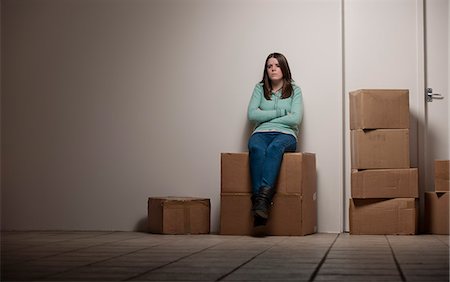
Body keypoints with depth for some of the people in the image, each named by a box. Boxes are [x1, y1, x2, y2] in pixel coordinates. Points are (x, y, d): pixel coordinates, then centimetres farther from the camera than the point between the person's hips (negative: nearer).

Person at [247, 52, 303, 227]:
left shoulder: (295, 90, 14)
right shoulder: (260, 88, 18)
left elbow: (295, 119, -2)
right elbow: (252, 115, 3)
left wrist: (266, 119, -1)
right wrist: (280, 112, 0)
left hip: (286, 134, -1)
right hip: (261, 133, 1)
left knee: (274, 147, -39)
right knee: (256, 148, -37)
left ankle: (263, 197, -55)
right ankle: (259, 199, -51)